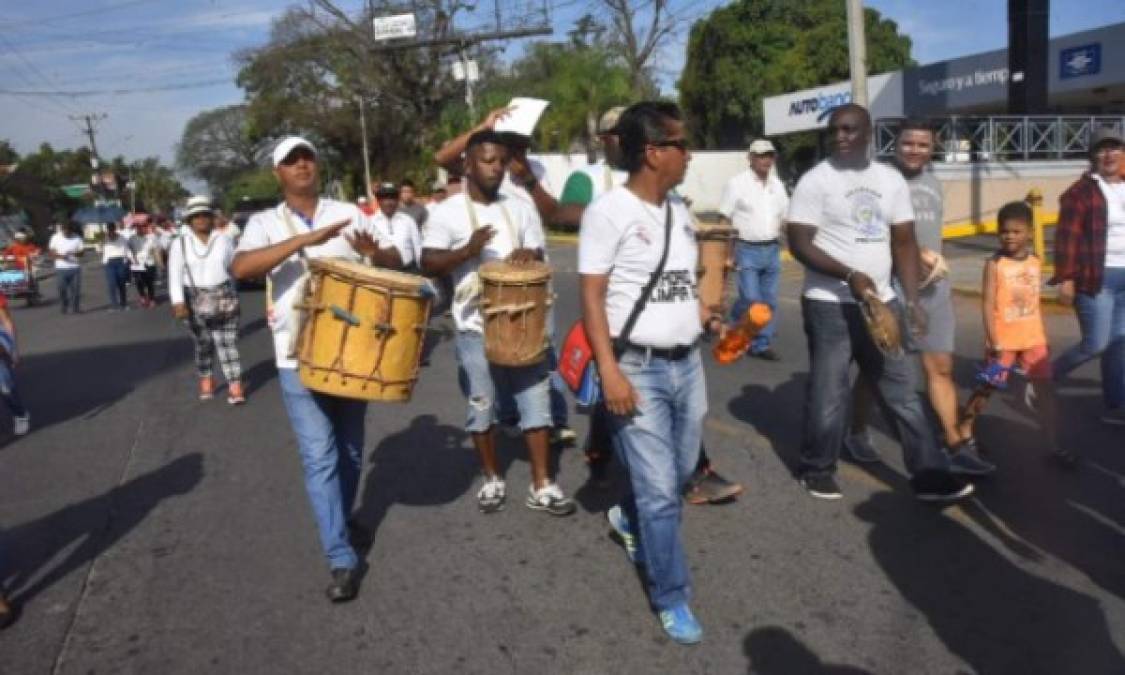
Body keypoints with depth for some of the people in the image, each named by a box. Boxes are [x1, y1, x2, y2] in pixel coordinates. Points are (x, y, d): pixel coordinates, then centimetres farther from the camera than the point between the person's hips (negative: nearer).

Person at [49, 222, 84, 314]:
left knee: (75, 289, -1)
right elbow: (51, 252, 4)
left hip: (75, 267, 0)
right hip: (61, 268, 0)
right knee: (62, 289, 0)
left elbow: (82, 251, 3)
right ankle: (63, 307, 12)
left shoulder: (77, 238, 3)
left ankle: (75, 308, 8)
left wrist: (74, 253, -18)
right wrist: (60, 256, -16)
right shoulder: (55, 237, 3)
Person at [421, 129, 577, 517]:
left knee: (535, 402, 3)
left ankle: (542, 486, 11)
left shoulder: (520, 209, 6)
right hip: (475, 328, -2)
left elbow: (539, 260, 8)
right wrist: (468, 250, -24)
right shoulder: (448, 211, -3)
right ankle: (492, 480, 26)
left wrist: (529, 256, -16)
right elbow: (428, 265, -8)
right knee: (482, 408, 9)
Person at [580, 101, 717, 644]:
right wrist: (609, 371, -21)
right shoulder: (608, 211, -12)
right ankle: (671, 599, 15)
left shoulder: (679, 211, 10)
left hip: (688, 363, 7)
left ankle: (629, 519, 47)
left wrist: (713, 320, 6)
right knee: (660, 491, -2)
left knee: (681, 472, 18)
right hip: (638, 368, -7)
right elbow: (591, 297, -15)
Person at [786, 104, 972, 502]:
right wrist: (849, 275, -24)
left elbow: (904, 242, 11)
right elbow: (798, 243, -14)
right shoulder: (816, 181, -8)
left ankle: (929, 475, 18)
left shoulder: (892, 180, 8)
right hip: (830, 305, -5)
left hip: (881, 302, 5)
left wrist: (912, 299, 3)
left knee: (902, 392, 10)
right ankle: (817, 470, 23)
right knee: (828, 394, 4)